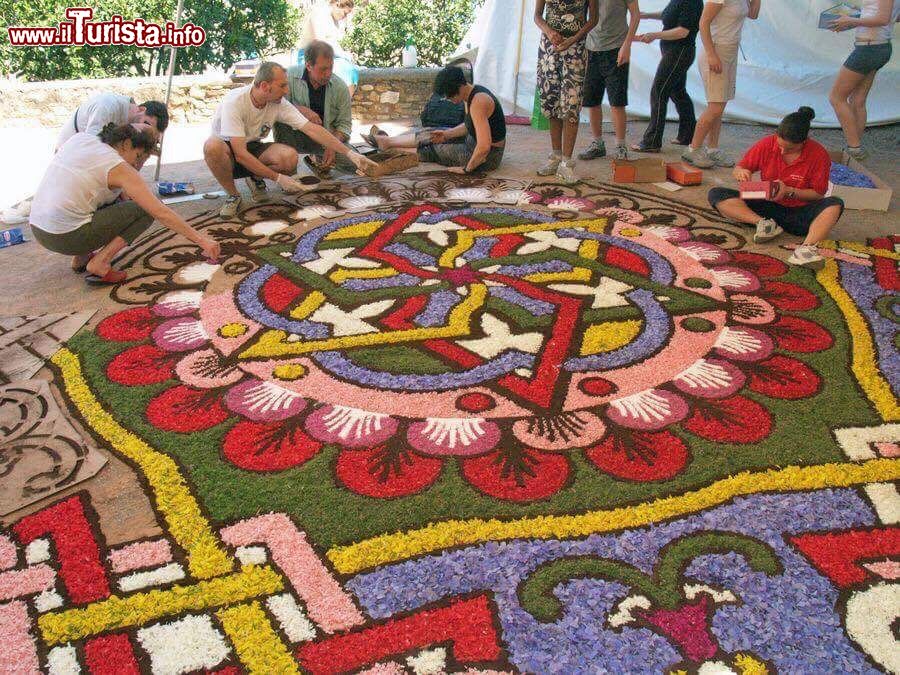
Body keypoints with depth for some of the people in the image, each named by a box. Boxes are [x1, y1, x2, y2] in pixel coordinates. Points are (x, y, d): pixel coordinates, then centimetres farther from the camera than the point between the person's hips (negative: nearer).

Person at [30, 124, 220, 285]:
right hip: (67, 238, -8)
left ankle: (81, 257, 16)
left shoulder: (79, 138, 9)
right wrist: (202, 240, -12)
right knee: (145, 210, 0)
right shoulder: (118, 168, -10)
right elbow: (161, 213, -14)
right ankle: (100, 263, -10)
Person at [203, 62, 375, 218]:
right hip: (228, 154, -4)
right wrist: (278, 178, -33)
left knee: (289, 157, -27)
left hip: (253, 149, 4)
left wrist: (349, 153, -20)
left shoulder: (279, 103, -15)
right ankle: (233, 195, -14)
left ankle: (256, 178, 4)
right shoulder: (234, 102, -29)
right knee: (212, 146, -41)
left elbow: (312, 129, -15)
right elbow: (240, 154, -32)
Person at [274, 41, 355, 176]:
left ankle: (320, 161, 13)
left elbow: (344, 123, -5)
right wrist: (300, 109, -33)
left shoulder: (340, 86, -8)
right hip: (295, 137, -2)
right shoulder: (290, 76, -13)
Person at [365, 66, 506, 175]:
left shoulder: (477, 102, -30)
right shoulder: (471, 92, 1)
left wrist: (466, 169, -22)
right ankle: (387, 141, 29)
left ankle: (387, 142, 24)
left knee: (430, 149, 3)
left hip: (487, 157, -9)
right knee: (430, 136, 14)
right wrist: (447, 134, 5)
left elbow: (484, 147, -36)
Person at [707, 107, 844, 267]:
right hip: (767, 207, 2)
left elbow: (818, 194, -6)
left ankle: (807, 246, -54)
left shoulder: (819, 155, -11)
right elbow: (739, 168, 4)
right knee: (716, 194, -18)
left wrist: (789, 192, -24)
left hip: (799, 214, -2)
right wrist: (741, 172, -22)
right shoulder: (767, 144, -6)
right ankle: (762, 222, -33)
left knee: (835, 205, -33)